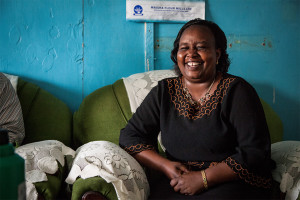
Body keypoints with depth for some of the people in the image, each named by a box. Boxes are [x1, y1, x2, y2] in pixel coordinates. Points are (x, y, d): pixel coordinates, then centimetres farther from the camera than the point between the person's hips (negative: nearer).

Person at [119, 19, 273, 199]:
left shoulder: (237, 91, -3)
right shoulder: (164, 91, 7)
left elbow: (256, 153, -11)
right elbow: (130, 136, 6)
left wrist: (203, 178, -18)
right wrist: (165, 165, -11)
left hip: (231, 184, -2)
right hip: (178, 183, 2)